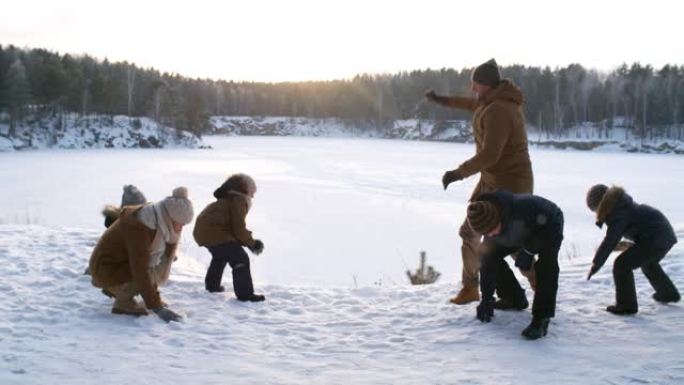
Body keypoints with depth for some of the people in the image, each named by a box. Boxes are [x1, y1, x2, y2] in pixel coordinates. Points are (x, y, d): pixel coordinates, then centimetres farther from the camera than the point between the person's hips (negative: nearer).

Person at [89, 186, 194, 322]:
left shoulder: (160, 222, -5)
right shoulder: (139, 229, -31)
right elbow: (141, 272, -33)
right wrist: (156, 307, -32)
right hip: (108, 270, -9)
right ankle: (123, 302, -6)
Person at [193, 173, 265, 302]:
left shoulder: (226, 200, 24)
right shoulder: (239, 200, -6)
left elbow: (232, 227, 23)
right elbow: (239, 229, -11)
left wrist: (248, 241, 12)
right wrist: (251, 243, 3)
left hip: (202, 231, 11)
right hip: (214, 233, -11)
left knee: (220, 255, 35)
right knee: (241, 259, -9)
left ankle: (212, 285, 46)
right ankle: (245, 294, -9)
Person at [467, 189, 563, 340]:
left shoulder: (523, 207, -45)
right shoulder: (490, 225, -23)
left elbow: (552, 222, -31)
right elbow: (487, 262, -14)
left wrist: (529, 251, -33)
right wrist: (487, 298, -10)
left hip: (549, 229, -6)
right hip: (525, 232, 6)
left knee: (545, 265, -31)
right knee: (491, 257, -2)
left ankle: (541, 319, -27)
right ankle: (515, 298, 16)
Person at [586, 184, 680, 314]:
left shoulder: (618, 213, -21)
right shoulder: (620, 201, 8)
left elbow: (610, 241, -22)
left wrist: (596, 264, -17)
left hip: (656, 238, -11)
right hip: (665, 234, 11)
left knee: (622, 265, -11)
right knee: (648, 263, 34)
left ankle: (626, 305, -4)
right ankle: (669, 294, 52)